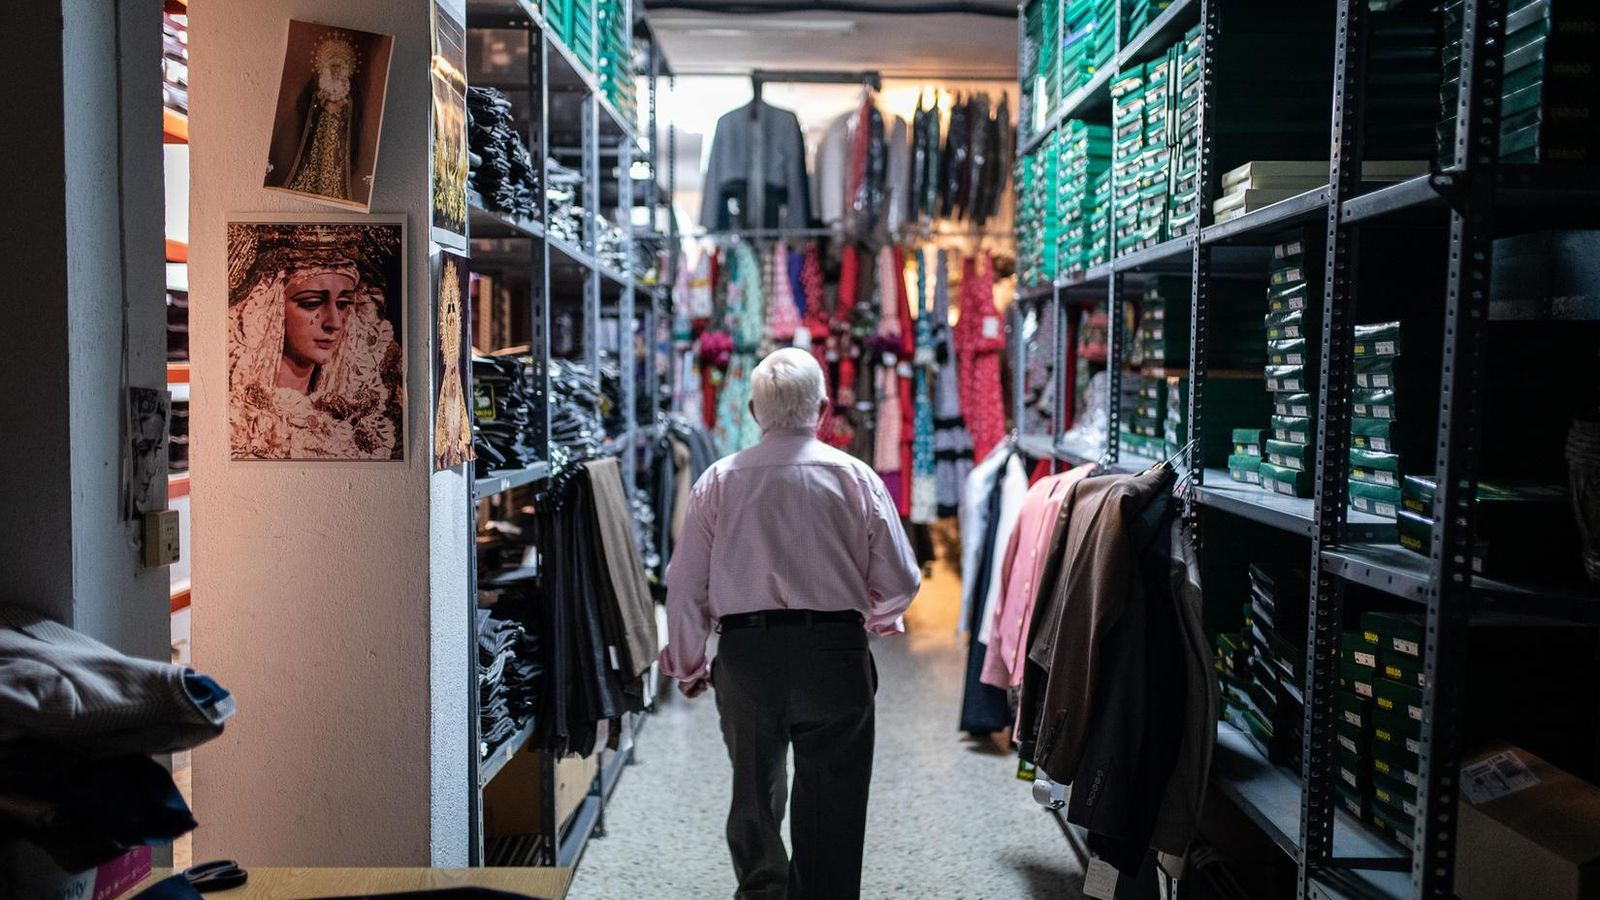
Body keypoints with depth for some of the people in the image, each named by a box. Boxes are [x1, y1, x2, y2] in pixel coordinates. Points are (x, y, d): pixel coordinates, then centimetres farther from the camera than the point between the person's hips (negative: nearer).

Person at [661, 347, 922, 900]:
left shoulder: (719, 480, 0)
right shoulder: (854, 477, -2)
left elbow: (684, 586, 1)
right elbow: (900, 580, -1)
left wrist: (687, 664, 15)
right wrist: (876, 618, 21)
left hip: (745, 652, 1)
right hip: (834, 651, -1)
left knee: (754, 793, 18)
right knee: (831, 799, 11)